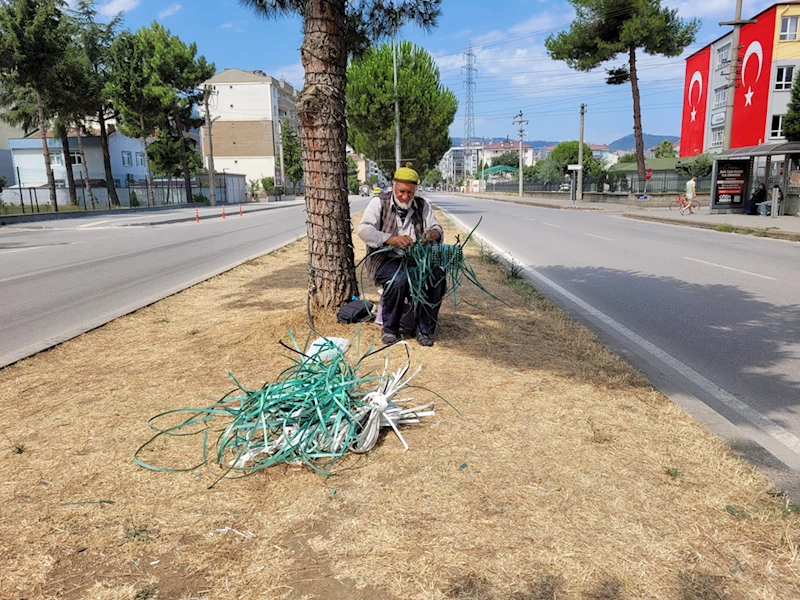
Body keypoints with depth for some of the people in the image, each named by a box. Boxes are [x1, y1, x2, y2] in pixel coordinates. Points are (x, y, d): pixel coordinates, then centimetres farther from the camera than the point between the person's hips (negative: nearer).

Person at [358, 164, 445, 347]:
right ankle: (389, 328, -11)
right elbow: (364, 230, -14)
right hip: (385, 259, -3)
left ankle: (423, 329, -11)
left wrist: (433, 233, -18)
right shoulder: (379, 202, -1)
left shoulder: (422, 205, 12)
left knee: (438, 275, -26)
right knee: (399, 279, -36)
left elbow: (437, 229, 10)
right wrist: (392, 239, -31)